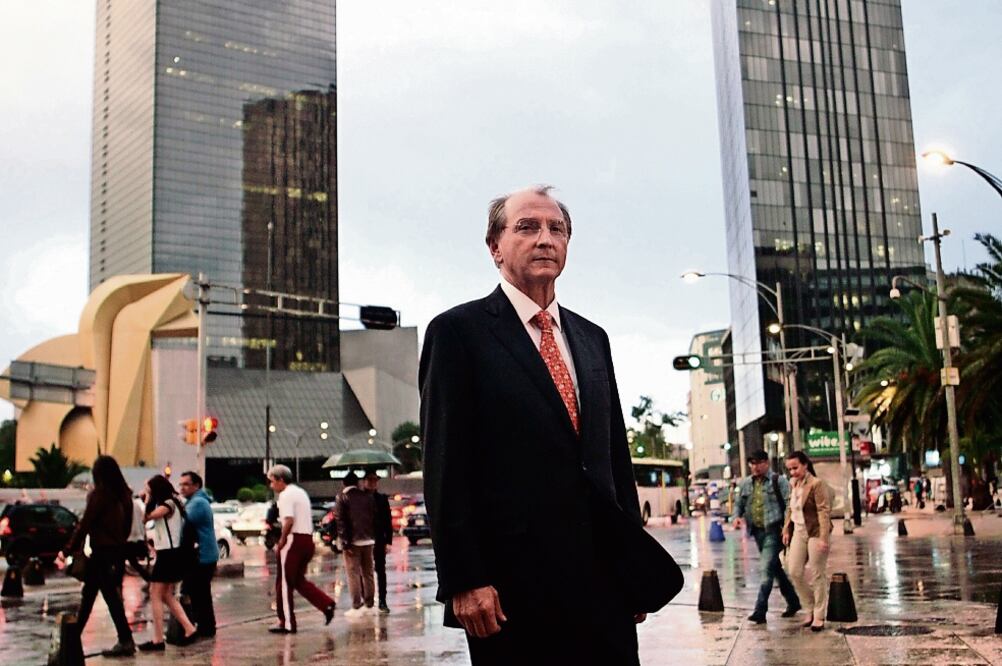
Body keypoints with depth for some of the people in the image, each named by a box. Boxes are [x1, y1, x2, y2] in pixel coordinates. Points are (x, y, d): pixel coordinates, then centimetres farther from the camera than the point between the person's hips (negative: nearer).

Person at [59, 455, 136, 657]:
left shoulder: (99, 494, -12)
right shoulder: (124, 495, 7)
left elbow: (85, 524, -12)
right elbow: (127, 525, 9)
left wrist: (69, 549, -6)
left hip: (102, 553, -7)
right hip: (119, 551, 7)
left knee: (110, 596, -4)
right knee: (88, 594, 18)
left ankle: (126, 641, -5)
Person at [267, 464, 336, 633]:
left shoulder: (286, 495, -11)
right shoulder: (301, 492, 19)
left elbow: (289, 520, -23)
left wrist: (281, 541, -12)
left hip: (294, 540, -9)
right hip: (307, 538, 9)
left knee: (285, 583, 1)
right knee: (298, 580, 17)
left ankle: (287, 623, 4)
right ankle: (327, 605, 6)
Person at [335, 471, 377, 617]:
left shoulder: (342, 497, -4)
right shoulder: (368, 497, 8)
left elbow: (341, 521, -10)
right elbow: (375, 518, 9)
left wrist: (345, 542, -9)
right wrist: (373, 537, 14)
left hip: (352, 541, -4)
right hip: (368, 540, 4)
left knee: (353, 574, -1)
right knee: (368, 573, 11)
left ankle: (356, 607, -2)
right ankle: (369, 605, 15)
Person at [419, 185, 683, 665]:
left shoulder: (592, 338, 16)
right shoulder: (458, 331, -3)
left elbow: (617, 456, 17)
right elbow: (445, 467, -9)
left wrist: (637, 564, 14)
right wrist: (463, 580, -14)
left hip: (603, 576, 5)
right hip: (513, 583, -5)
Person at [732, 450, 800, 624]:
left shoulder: (778, 481, -5)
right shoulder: (745, 483, 11)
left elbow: (789, 504, -9)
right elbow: (739, 503, 19)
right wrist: (737, 517, -1)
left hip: (773, 530, -6)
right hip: (757, 531, 7)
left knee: (766, 569, -13)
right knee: (775, 569, 17)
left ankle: (760, 611, -12)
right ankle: (793, 601, 32)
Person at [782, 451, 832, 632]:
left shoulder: (817, 484, -15)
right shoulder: (794, 485, 9)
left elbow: (824, 512, -18)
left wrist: (824, 537, -22)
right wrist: (786, 530, 12)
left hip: (815, 534, -7)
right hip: (799, 532, 8)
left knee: (817, 575, 2)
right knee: (795, 572, 7)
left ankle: (819, 617, 14)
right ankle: (810, 609, 24)